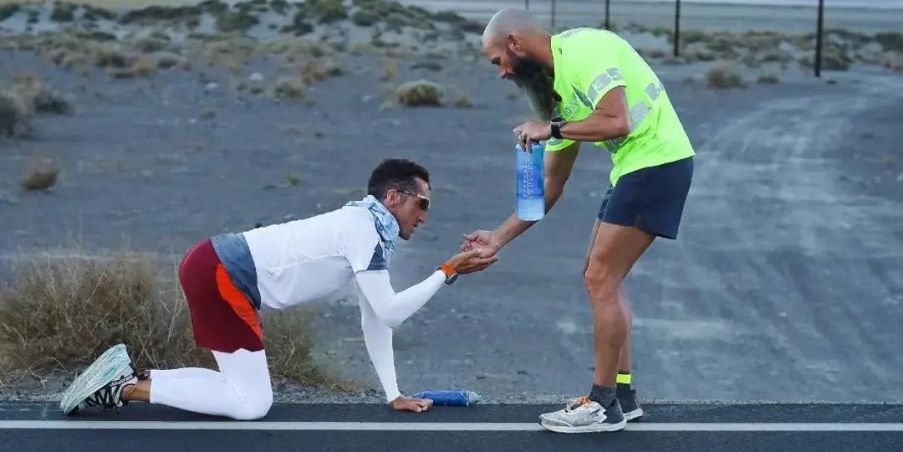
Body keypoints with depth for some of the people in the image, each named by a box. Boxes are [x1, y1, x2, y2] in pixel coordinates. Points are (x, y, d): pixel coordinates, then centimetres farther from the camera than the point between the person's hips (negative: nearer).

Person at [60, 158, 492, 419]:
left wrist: (393, 394, 17)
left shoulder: (370, 230, 17)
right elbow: (389, 313, -15)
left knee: (246, 390, 12)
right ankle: (126, 387, -6)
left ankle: (129, 376, 10)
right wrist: (447, 272, -9)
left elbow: (374, 319, 20)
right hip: (216, 273, -10)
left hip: (217, 272, 10)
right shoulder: (363, 228, -12)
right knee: (252, 404, -7)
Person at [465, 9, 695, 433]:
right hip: (634, 169, 10)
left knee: (601, 279, -7)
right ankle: (621, 394, 20)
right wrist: (499, 237, 15)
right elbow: (550, 186, 17)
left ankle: (604, 405, 1)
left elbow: (617, 122, -27)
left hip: (658, 161, -10)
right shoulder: (558, 85, 14)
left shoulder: (583, 49, -14)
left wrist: (552, 128, -14)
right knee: (599, 277, 13)